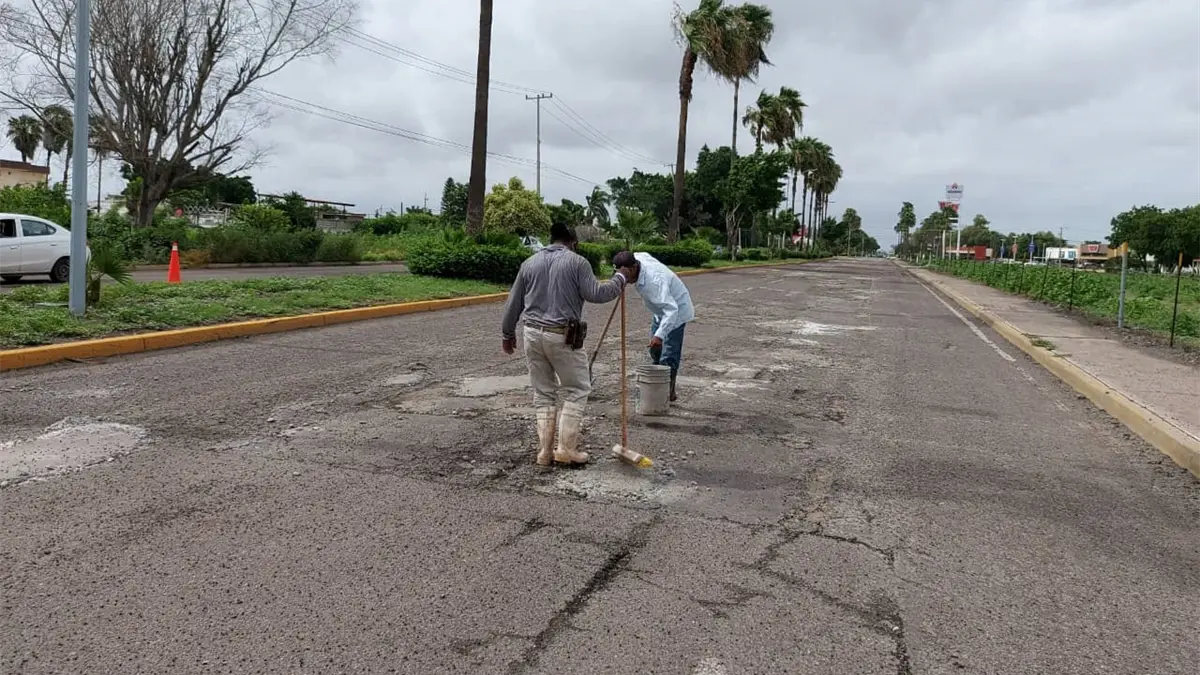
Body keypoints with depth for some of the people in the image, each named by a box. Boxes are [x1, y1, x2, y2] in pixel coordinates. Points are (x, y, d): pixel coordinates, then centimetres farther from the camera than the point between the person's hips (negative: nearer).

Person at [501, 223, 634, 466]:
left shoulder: (530, 262, 10)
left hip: (533, 334, 5)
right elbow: (595, 294, -11)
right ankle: (566, 448, 5)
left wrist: (508, 333, 24)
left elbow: (514, 302, 13)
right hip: (563, 336, -5)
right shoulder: (577, 262, -4)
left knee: (544, 393, 13)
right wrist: (620, 278, 5)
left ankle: (545, 451, 13)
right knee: (576, 389, 9)